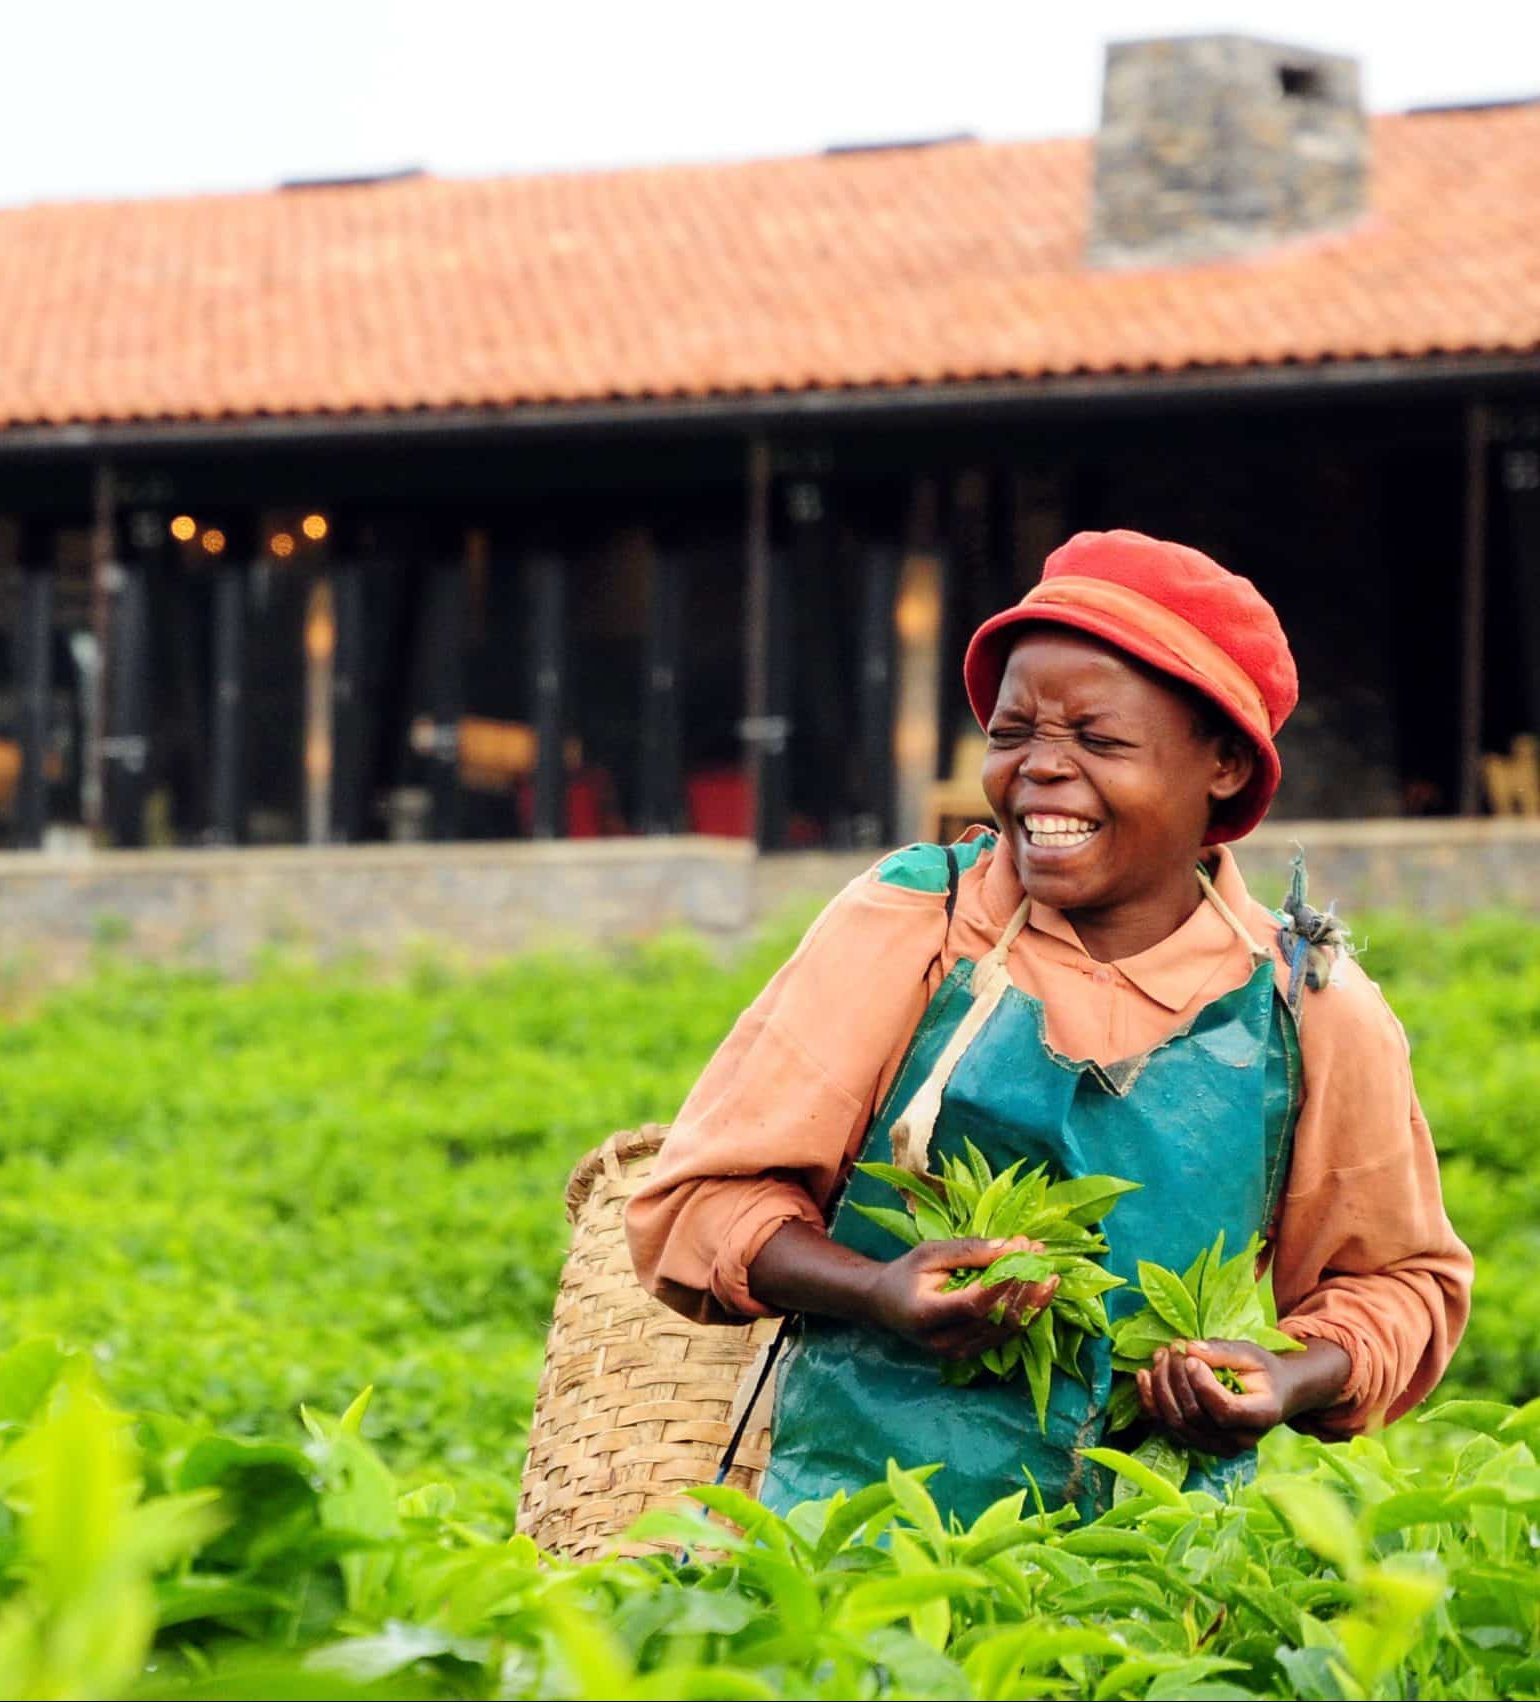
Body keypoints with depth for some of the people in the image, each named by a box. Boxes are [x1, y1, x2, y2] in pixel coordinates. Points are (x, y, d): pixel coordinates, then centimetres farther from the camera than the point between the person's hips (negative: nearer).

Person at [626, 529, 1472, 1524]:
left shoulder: (1313, 1011, 5)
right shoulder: (905, 926, 2)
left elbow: (1400, 1281, 19)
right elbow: (700, 1202, 4)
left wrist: (1296, 1382, -2)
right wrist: (876, 1294, -15)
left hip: (1164, 1546, 2)